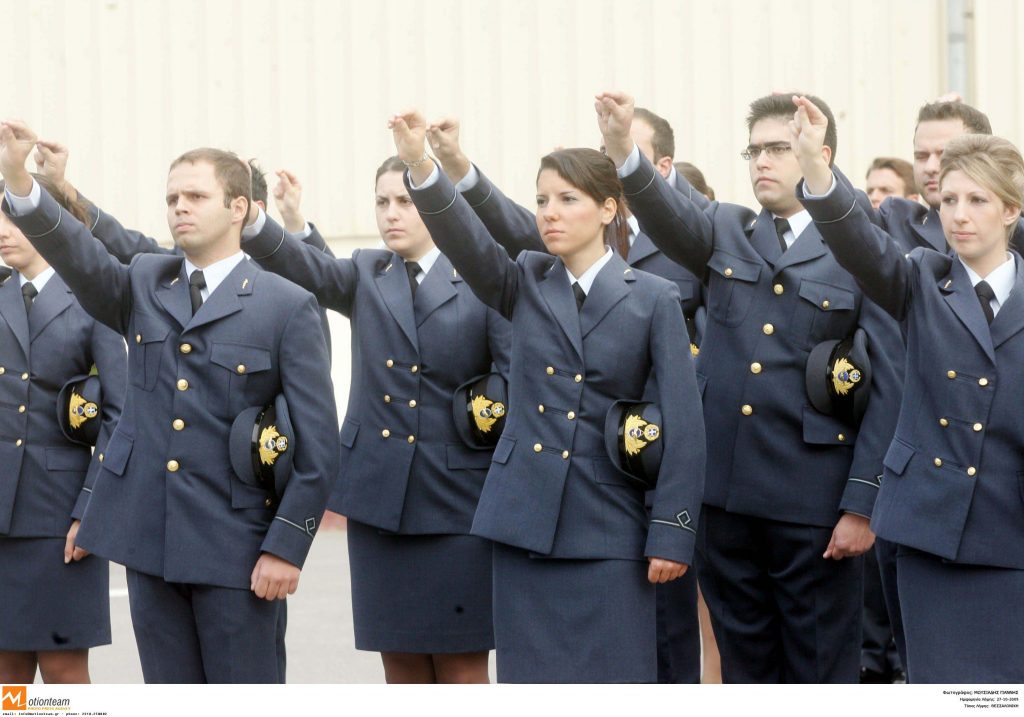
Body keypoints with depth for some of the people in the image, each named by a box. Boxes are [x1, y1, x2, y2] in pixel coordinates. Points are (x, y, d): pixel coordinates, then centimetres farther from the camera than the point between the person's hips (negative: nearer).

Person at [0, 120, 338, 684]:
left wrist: (287, 546, -10)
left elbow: (317, 444, -4)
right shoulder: (143, 286, 10)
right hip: (149, 540, 4)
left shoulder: (287, 306, -2)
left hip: (235, 546, -4)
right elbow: (79, 257, -10)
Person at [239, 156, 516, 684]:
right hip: (379, 495, 4)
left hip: (454, 500, -3)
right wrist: (251, 222, -28)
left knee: (461, 668, 0)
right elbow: (307, 269, -8)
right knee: (401, 667, 7)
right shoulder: (367, 275, 11)